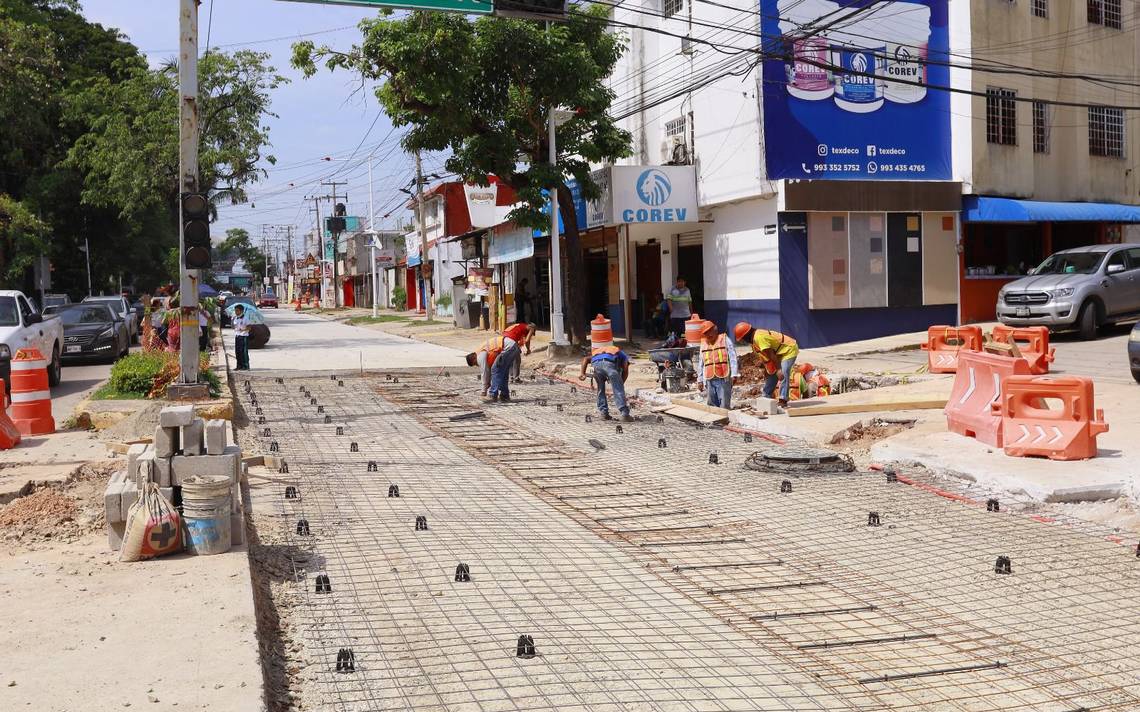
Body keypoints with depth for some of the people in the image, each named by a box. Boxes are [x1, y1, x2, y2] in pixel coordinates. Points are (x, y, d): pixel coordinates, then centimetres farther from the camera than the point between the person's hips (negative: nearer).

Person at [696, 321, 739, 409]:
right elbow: (700, 363, 19)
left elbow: (733, 358, -6)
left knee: (724, 406, -6)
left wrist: (734, 374, -14)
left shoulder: (725, 340, 1)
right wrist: (699, 380, 17)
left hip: (723, 379, -5)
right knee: (712, 405, 9)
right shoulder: (703, 344, 15)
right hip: (710, 380, 5)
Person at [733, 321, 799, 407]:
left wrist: (778, 369, -23)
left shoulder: (759, 337, -27)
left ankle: (783, 401, -22)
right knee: (772, 374, 13)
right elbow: (765, 356, 10)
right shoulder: (754, 338, 3)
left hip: (789, 350, -10)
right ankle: (765, 397, 22)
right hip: (780, 352, 10)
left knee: (783, 375, -21)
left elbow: (771, 354, -26)